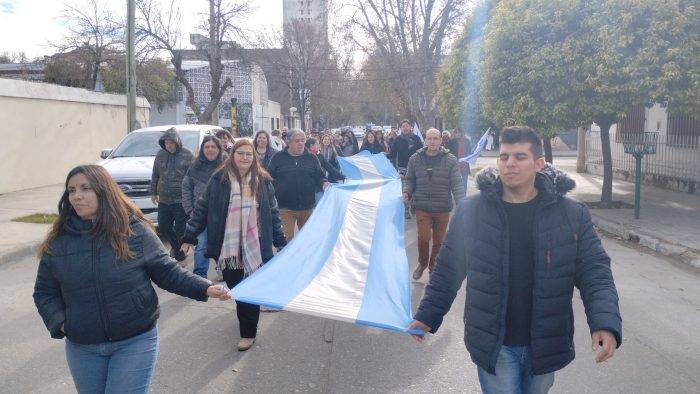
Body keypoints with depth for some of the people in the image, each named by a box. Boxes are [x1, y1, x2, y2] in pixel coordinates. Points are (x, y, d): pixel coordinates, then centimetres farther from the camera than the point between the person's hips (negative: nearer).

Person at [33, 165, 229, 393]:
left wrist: (204, 288, -14)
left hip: (136, 342, -3)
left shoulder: (136, 231, -8)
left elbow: (166, 271, -2)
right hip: (82, 347, 3)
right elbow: (44, 292, 7)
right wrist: (59, 323, -9)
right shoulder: (58, 242, -2)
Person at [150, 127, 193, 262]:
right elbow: (155, 175, 17)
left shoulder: (187, 155, -5)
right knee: (163, 227, 10)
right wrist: (153, 192, 15)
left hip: (181, 200, -5)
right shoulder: (160, 155, 8)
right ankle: (176, 245, 34)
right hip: (164, 200, 5)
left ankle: (180, 255, 16)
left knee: (180, 229, -1)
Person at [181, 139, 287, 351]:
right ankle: (247, 324, 36)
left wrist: (281, 242, 11)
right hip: (227, 246, 1)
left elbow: (273, 213, 9)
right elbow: (201, 209, 2)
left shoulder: (263, 181, 2)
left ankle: (248, 333, 15)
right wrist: (189, 238, 0)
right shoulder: (219, 179, -2)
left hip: (255, 247, 0)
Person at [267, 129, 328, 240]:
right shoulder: (278, 158, 3)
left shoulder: (312, 158, 8)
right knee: (287, 238, -5)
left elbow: (320, 176, 11)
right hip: (285, 207, -2)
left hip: (307, 206, 3)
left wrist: (324, 183, -12)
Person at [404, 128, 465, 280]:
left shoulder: (450, 160, -2)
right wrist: (407, 192, -9)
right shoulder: (415, 159, 2)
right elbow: (410, 180, 11)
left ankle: (433, 267, 33)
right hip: (422, 206, 0)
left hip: (443, 208, 0)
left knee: (439, 240, 10)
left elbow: (457, 183, -5)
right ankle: (422, 263, 18)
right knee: (423, 237, -11)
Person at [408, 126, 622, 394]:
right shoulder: (470, 211, -7)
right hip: (493, 345, -1)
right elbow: (447, 270, 2)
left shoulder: (572, 214, -6)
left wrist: (605, 323, -21)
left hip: (544, 346, 2)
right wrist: (428, 316, 3)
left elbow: (595, 272, -6)